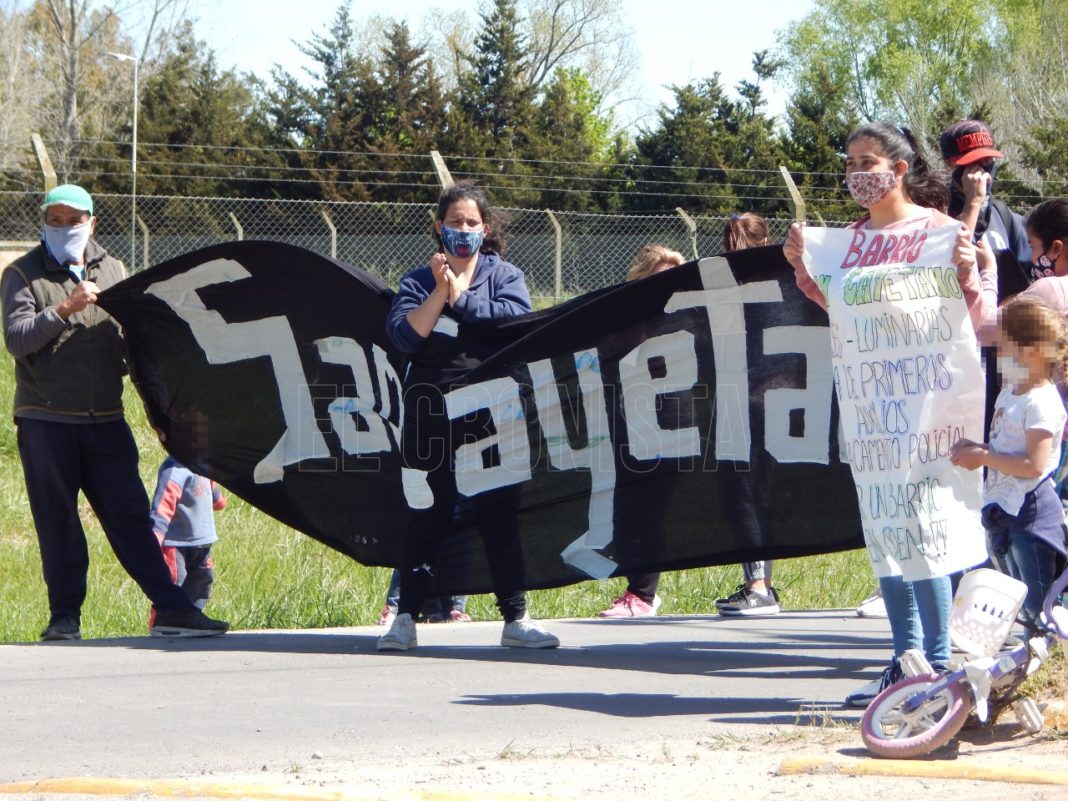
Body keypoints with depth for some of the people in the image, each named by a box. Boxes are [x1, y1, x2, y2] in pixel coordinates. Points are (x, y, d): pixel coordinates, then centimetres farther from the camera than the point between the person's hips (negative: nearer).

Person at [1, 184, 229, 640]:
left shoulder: (112, 271, 14)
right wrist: (65, 309, -19)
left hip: (105, 419, 3)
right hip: (45, 420, -3)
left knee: (130, 515, 0)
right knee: (57, 522, 0)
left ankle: (170, 607, -2)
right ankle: (65, 615, 8)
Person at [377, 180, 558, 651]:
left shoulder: (505, 276, 10)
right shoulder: (418, 283, 10)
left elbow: (515, 319, -11)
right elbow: (403, 335, -7)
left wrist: (459, 295, -9)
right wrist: (439, 292, -13)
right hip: (431, 414, 0)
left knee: (498, 514, 2)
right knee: (428, 516, 1)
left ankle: (516, 618, 5)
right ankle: (405, 619, 6)